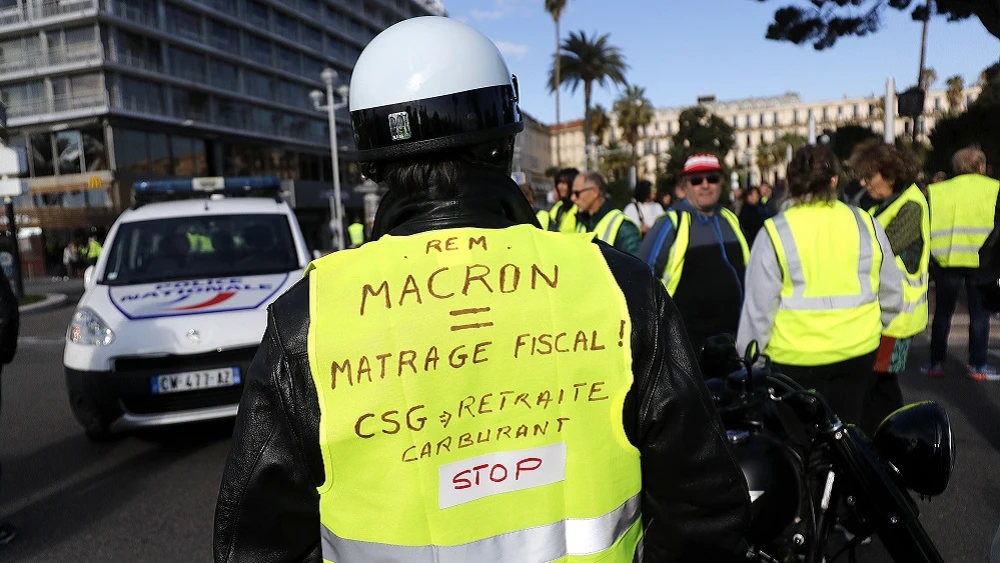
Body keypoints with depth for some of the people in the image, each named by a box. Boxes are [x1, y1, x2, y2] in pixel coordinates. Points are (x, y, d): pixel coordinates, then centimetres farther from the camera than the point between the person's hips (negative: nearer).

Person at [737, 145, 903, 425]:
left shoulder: (775, 232, -11)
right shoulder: (865, 224, 0)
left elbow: (758, 306, -10)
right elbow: (892, 292, 10)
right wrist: (874, 326, 29)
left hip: (794, 357, -3)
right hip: (857, 351, 4)